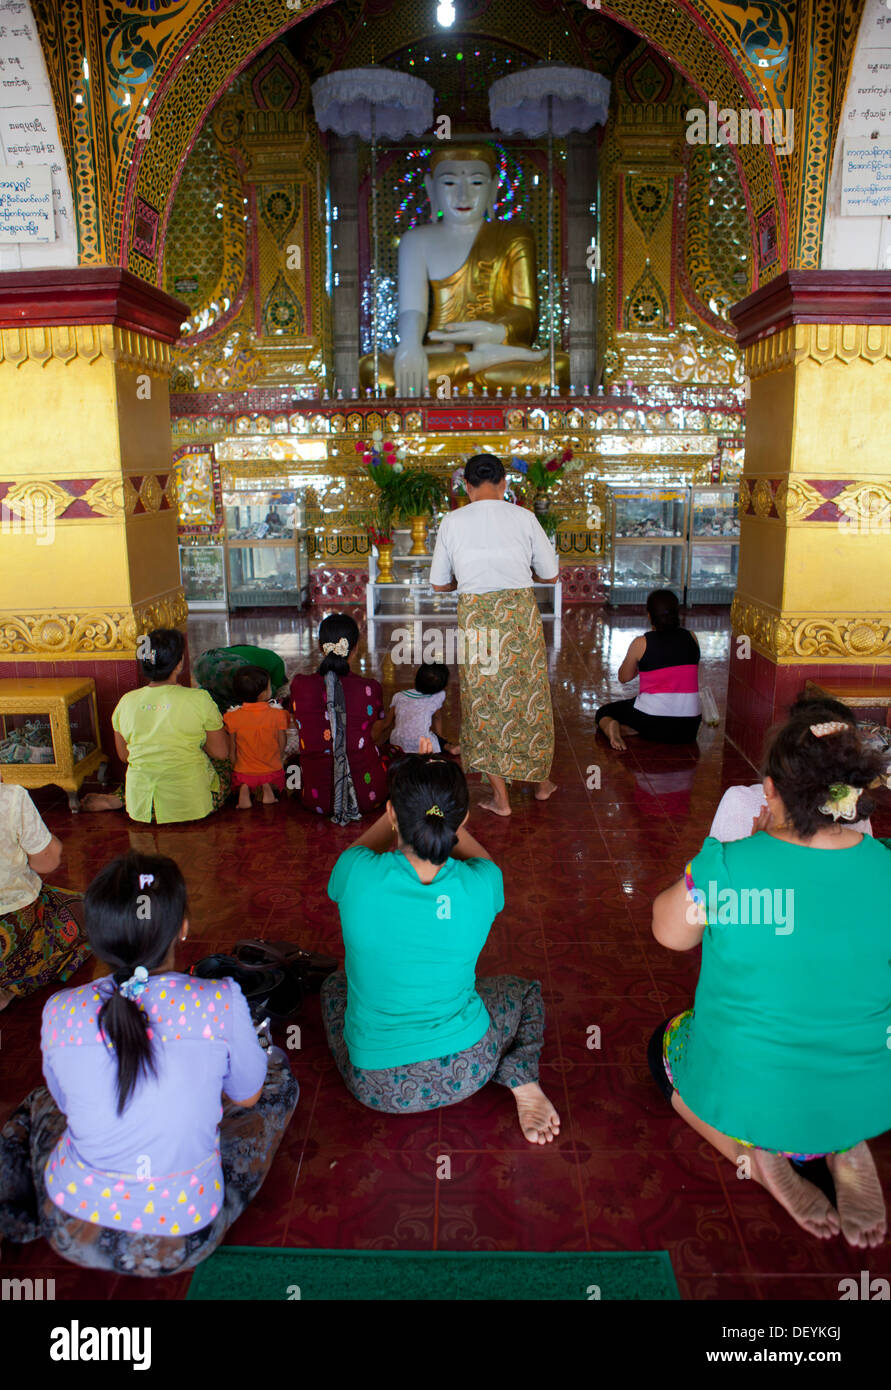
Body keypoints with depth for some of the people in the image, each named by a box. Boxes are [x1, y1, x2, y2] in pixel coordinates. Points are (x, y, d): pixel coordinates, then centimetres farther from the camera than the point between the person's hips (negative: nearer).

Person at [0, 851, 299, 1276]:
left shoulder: (60, 1011, -14)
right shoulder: (221, 1003, -22)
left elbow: (69, 1103, 5)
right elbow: (247, 1097, -3)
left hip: (74, 1237, 2)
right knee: (277, 1071, 17)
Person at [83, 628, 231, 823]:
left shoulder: (126, 702, -3)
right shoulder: (199, 699, -14)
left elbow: (124, 756, 10)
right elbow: (221, 753, -5)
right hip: (191, 806, -6)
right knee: (224, 764, 24)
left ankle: (119, 799, 15)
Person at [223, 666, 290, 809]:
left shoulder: (233, 718, -15)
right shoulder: (278, 714, -16)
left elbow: (232, 751, -6)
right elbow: (282, 745, -6)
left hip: (244, 771, 0)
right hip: (272, 770, 0)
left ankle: (243, 788, -5)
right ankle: (268, 786, -3)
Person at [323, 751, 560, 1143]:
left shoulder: (357, 875, -24)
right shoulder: (481, 885, -21)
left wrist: (407, 799, 9)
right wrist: (440, 804, 12)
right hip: (465, 1072, -1)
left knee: (334, 986, 33)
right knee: (525, 991, 30)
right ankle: (522, 1083, 5)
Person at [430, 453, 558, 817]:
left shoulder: (452, 522, -1)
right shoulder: (524, 517, -1)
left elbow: (439, 584, 6)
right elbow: (551, 575, 5)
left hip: (475, 617, -1)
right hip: (520, 613, 1)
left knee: (484, 704, 10)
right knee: (530, 698, 17)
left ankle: (500, 798, 16)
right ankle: (542, 782, 31)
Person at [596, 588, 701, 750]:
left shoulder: (641, 643, -6)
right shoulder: (691, 638, 4)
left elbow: (624, 678, 8)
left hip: (653, 715, -2)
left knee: (603, 713, 26)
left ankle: (614, 728, -11)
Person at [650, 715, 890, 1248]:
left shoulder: (726, 864, -25)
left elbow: (670, 933, -4)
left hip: (745, 1099, -3)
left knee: (667, 1042, 31)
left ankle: (757, 1153, 4)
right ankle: (847, 1149, 9)